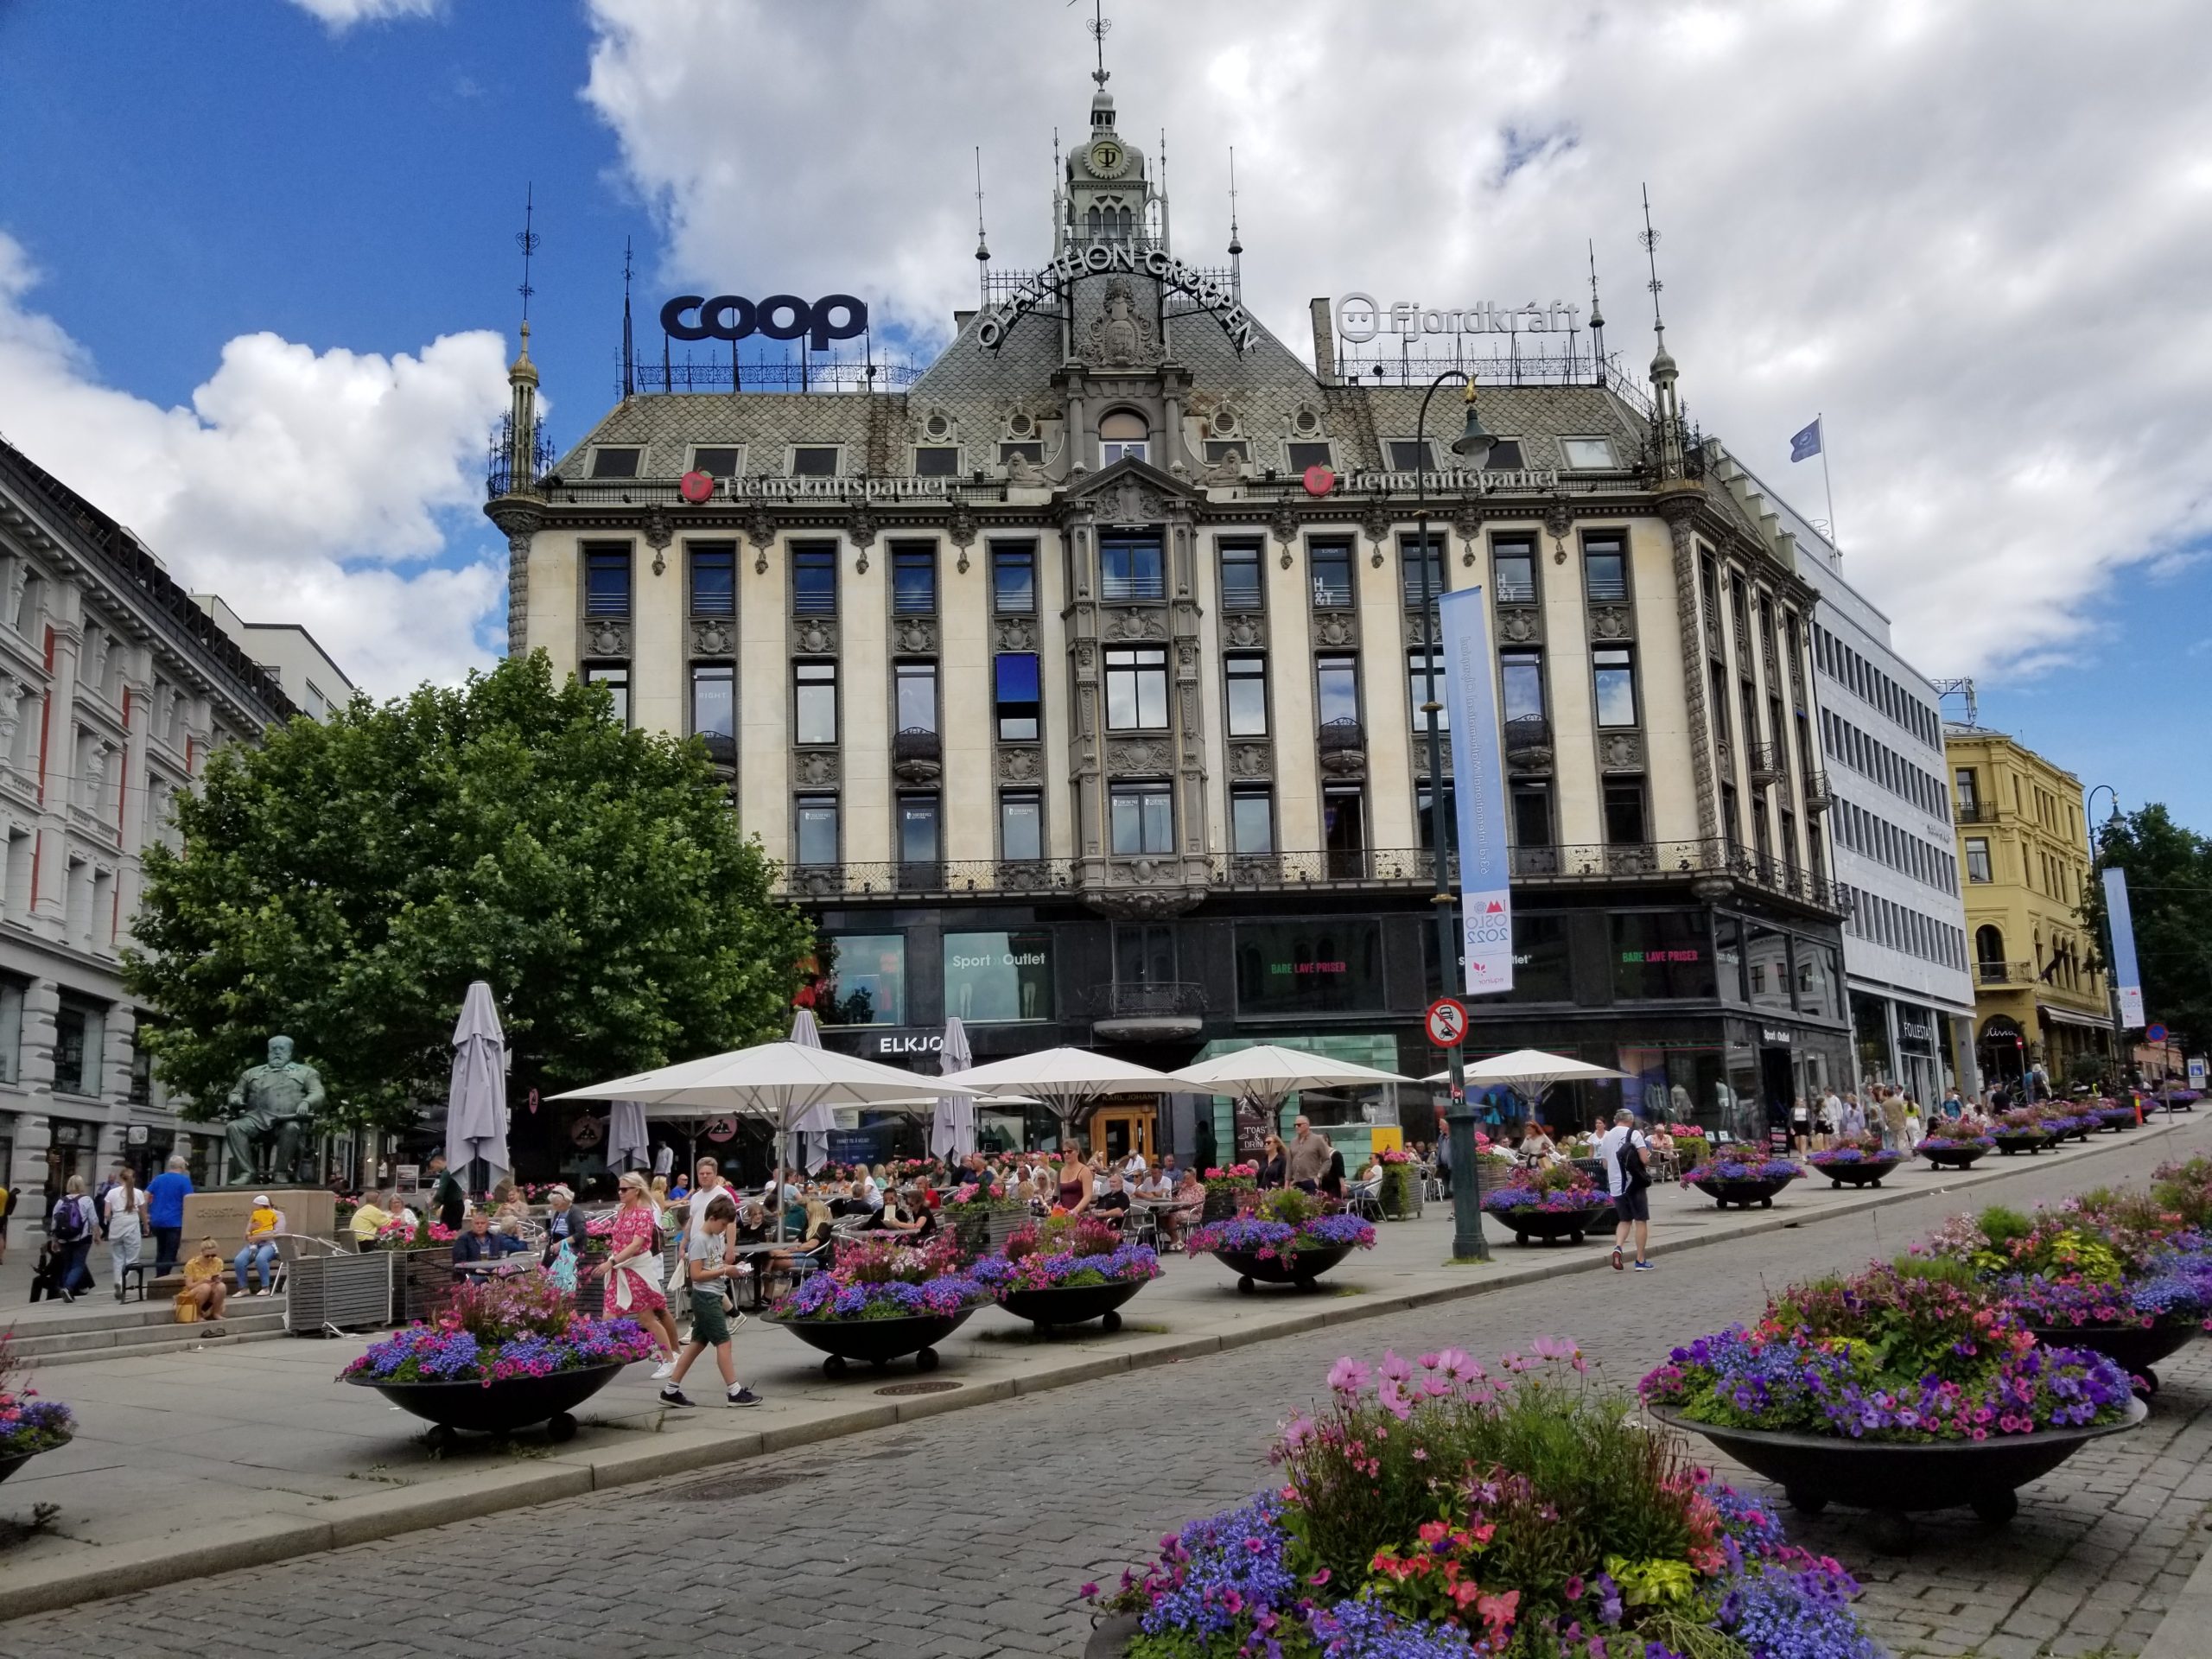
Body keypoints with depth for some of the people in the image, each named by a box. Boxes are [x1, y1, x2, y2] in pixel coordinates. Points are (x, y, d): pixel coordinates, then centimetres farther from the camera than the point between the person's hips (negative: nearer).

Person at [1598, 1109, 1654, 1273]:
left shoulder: (1606, 1138, 10)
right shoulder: (1634, 1134, -6)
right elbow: (1644, 1159, -13)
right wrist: (1646, 1146, 6)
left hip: (1615, 1186, 5)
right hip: (1634, 1184, -5)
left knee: (1624, 1220, 17)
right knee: (1641, 1220, 6)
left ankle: (1618, 1247, -8)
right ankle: (1640, 1261, 6)